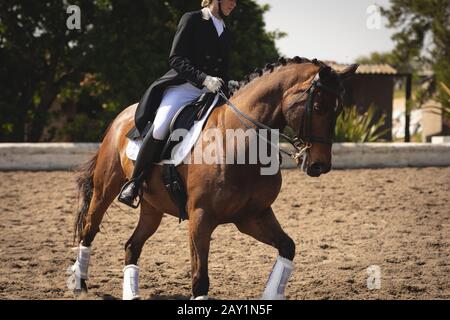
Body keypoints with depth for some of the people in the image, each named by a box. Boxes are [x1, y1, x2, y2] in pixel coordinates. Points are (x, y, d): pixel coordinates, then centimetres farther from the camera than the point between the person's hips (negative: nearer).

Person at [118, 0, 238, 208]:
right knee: (159, 128, -29)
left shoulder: (225, 33, 19)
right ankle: (133, 184, -18)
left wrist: (228, 84, 4)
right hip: (182, 87, -6)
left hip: (210, 90, 7)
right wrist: (204, 78, -21)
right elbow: (176, 59, -9)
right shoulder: (192, 20, 1)